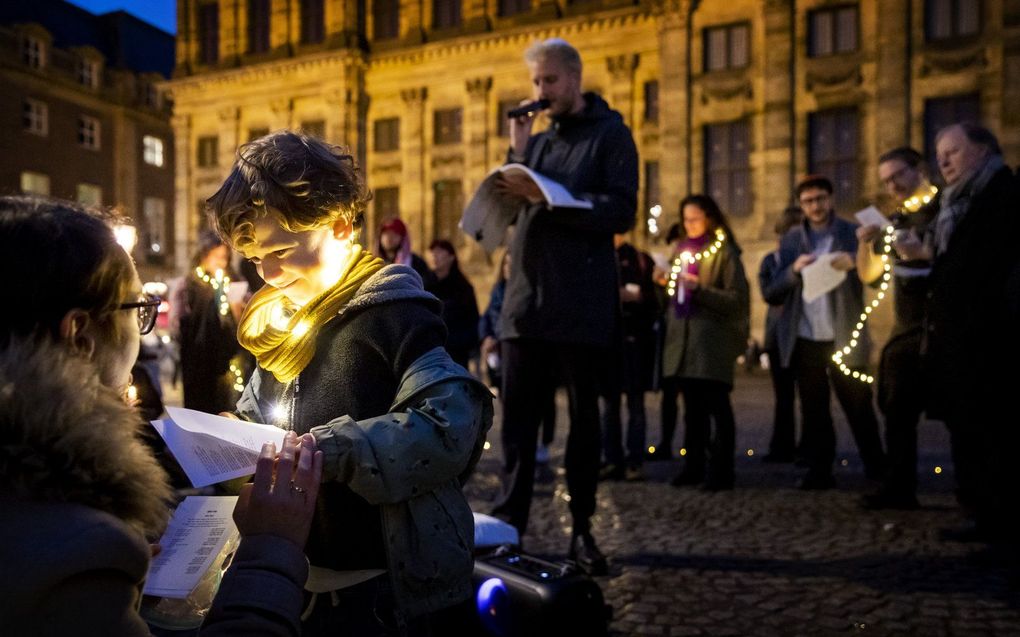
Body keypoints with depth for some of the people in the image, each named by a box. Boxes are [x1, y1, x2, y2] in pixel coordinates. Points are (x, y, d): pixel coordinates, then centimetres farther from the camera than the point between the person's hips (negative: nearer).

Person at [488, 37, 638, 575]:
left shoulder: (609, 132, 1)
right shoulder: (538, 139, 18)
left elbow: (621, 211, -11)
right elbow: (511, 208, 12)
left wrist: (545, 198, -18)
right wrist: (517, 152, 1)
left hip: (580, 300, -5)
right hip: (526, 292, 5)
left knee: (583, 413, 4)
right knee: (517, 411, 2)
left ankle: (581, 528, 13)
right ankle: (509, 518, 9)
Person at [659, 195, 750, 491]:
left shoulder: (724, 251, -1)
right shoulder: (681, 248, 18)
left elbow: (738, 299, -9)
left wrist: (701, 289, -18)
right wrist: (667, 283, 7)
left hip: (712, 341, -6)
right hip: (683, 339, 6)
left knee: (716, 405, -6)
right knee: (692, 406, 9)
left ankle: (720, 470, -3)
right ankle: (694, 466, 15)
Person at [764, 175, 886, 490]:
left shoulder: (853, 234, 4)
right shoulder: (790, 240, 9)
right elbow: (773, 295, 3)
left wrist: (853, 263, -25)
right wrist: (794, 270, -15)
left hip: (845, 338, -2)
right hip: (805, 340, 2)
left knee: (859, 408, 4)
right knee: (813, 411, 6)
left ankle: (878, 470, 16)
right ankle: (819, 471, 13)